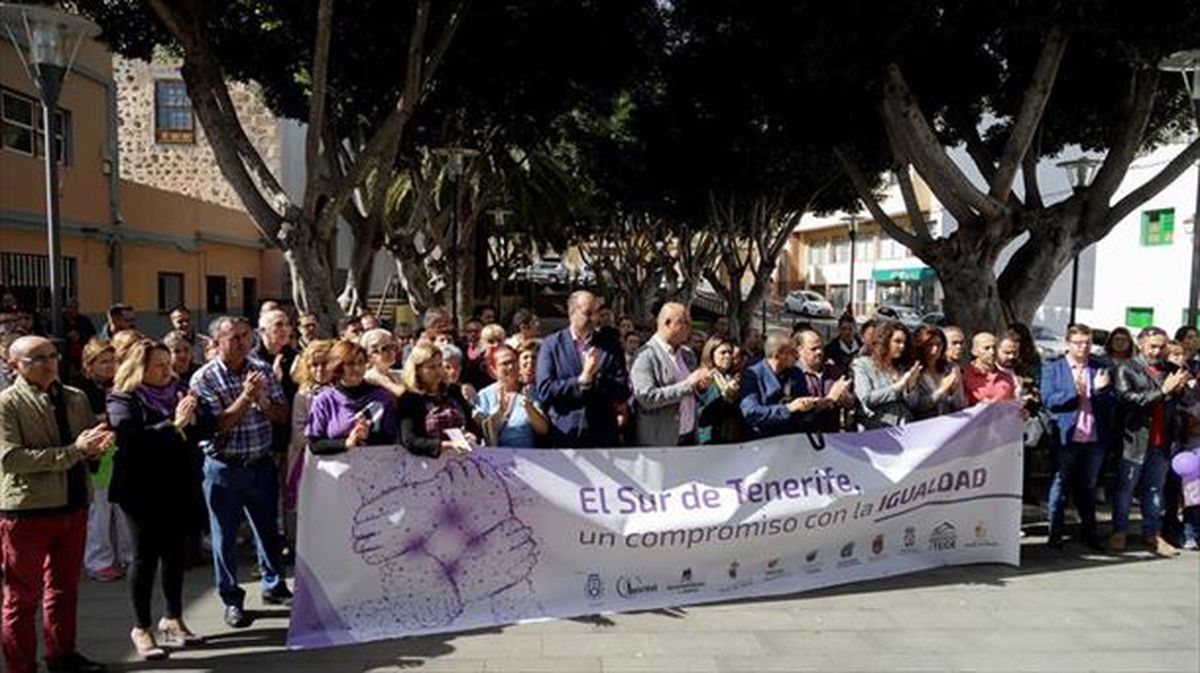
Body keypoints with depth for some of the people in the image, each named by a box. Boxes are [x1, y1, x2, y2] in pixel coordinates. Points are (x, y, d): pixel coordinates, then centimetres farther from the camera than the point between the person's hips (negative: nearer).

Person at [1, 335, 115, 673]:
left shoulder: (76, 398, 8)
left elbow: (89, 447, 15)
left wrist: (99, 444, -10)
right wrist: (73, 450, -24)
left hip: (73, 505, 6)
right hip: (27, 510, -6)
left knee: (65, 588, 18)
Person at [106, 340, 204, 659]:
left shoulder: (178, 392, 8)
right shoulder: (123, 400, -6)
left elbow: (197, 435, 5)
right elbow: (130, 437, -23)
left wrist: (191, 419, -15)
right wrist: (173, 424, -26)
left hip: (176, 486, 5)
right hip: (142, 489, -5)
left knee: (176, 552, 10)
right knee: (145, 555, 1)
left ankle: (173, 619, 25)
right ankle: (141, 629, 14)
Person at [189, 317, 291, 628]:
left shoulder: (263, 370, 2)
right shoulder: (204, 378, -10)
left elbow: (283, 415, 3)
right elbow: (215, 426, -18)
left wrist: (263, 401, -16)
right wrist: (246, 397, -23)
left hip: (261, 464, 4)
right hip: (224, 467, -4)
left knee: (269, 529, 16)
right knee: (225, 536, 7)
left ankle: (274, 586, 33)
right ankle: (232, 600, 21)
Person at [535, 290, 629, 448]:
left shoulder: (610, 346, 7)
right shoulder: (552, 345, 2)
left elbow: (623, 390, 1)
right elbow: (544, 391, -7)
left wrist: (594, 378, -12)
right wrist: (582, 380, -13)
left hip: (603, 436, 2)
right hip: (564, 435, -1)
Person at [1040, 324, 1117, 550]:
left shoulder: (1101, 369, 9)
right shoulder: (1052, 368, 1)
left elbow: (1112, 401, 4)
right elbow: (1048, 400, -9)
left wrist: (1100, 390, -16)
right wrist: (1075, 393, -21)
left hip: (1095, 439, 3)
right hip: (1066, 438, -3)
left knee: (1089, 487, 14)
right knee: (1060, 486, 5)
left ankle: (1089, 531, 24)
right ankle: (1055, 533, 12)